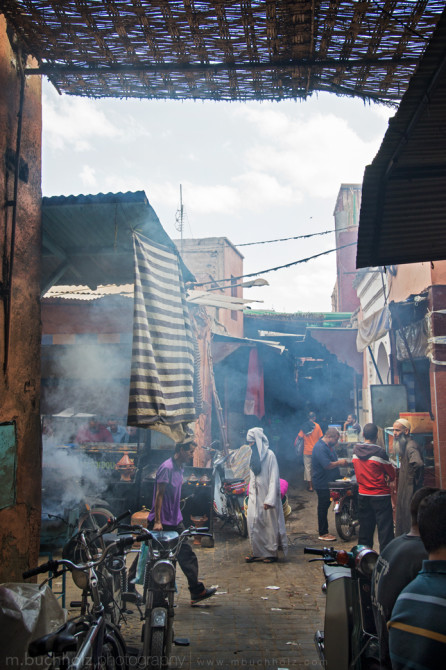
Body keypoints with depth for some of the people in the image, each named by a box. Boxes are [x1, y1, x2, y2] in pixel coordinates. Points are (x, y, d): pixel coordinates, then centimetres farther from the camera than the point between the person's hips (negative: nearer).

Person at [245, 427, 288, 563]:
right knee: (254, 523, 4)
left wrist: (269, 500, -20)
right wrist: (250, 495, 13)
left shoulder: (269, 455, -12)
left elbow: (274, 479, -15)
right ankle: (258, 552, 13)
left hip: (266, 496, -7)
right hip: (255, 496, 7)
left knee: (270, 524, 2)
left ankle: (272, 553, 13)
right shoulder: (254, 455, 11)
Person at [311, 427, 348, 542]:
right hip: (323, 484, -9)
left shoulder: (329, 446, 11)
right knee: (323, 507, 1)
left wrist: (341, 462, 4)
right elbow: (327, 465, -30)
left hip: (331, 481, 9)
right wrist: (339, 463, -16)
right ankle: (323, 533, 12)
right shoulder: (320, 447, -23)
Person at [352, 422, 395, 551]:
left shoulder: (355, 450, 0)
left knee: (365, 529, 15)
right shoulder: (379, 452, -16)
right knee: (385, 531, 1)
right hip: (380, 496, -5)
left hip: (362, 495, 6)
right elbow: (392, 475, -7)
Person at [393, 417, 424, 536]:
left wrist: (412, 478, -25)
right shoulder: (403, 446, 13)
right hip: (404, 489, 10)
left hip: (410, 490, -10)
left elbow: (418, 463, -39)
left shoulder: (410, 446, -20)